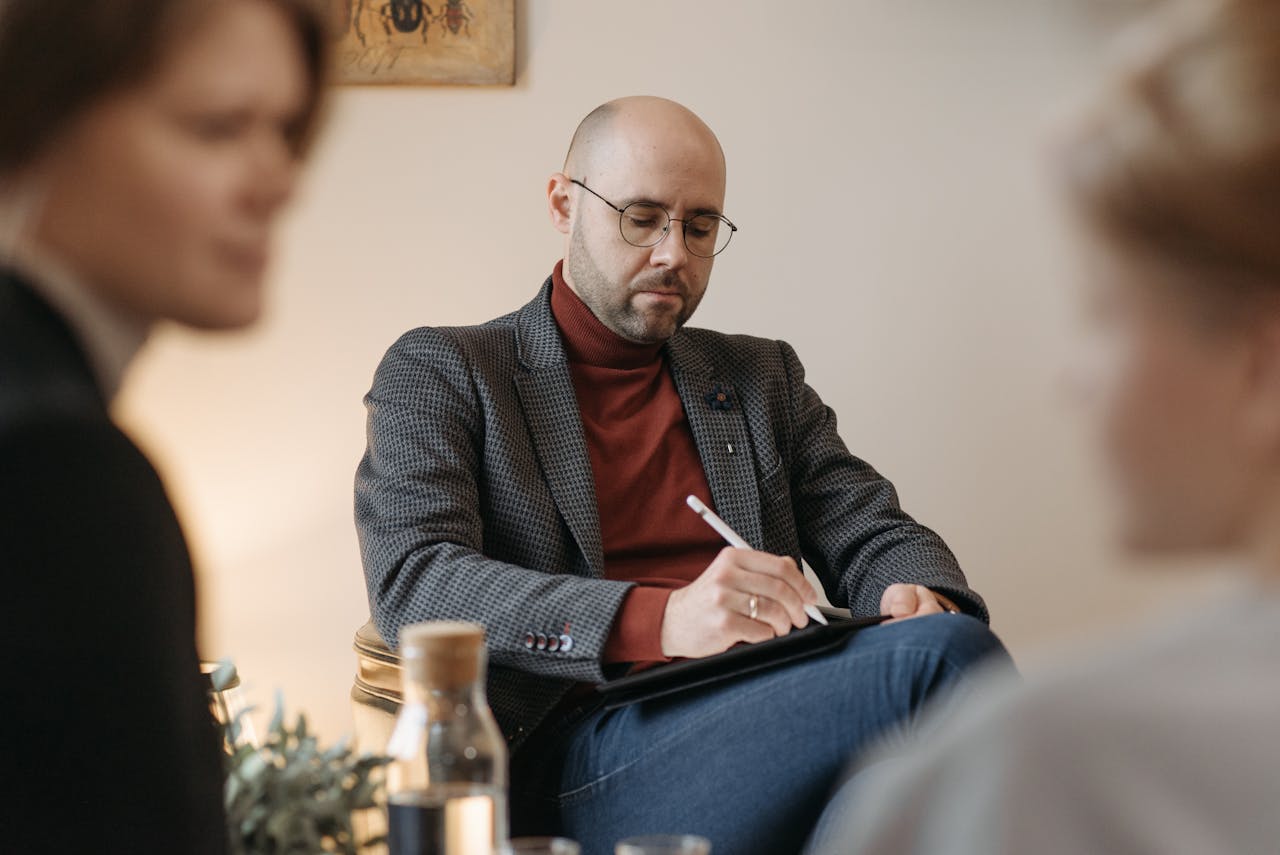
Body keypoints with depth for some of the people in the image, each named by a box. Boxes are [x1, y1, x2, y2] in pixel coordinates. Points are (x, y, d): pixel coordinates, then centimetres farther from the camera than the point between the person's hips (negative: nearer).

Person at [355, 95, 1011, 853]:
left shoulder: (762, 378, 25)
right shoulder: (439, 372, 10)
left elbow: (876, 535, 20)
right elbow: (412, 587, -6)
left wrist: (923, 598, -8)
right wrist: (662, 619, -21)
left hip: (766, 718, 5)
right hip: (585, 750, -5)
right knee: (946, 654, -29)